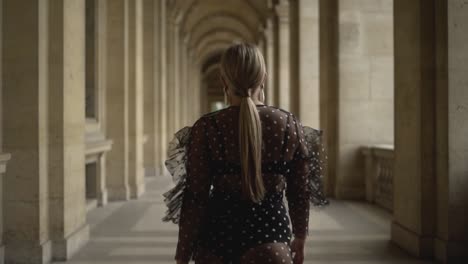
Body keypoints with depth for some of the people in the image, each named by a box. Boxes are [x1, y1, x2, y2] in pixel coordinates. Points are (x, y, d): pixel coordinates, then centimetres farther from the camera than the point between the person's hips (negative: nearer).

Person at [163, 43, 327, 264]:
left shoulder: (206, 128, -6)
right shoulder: (289, 125, -1)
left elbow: (195, 198, -6)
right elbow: (300, 193, 6)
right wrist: (299, 239, 22)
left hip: (217, 236, 1)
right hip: (270, 239, 0)